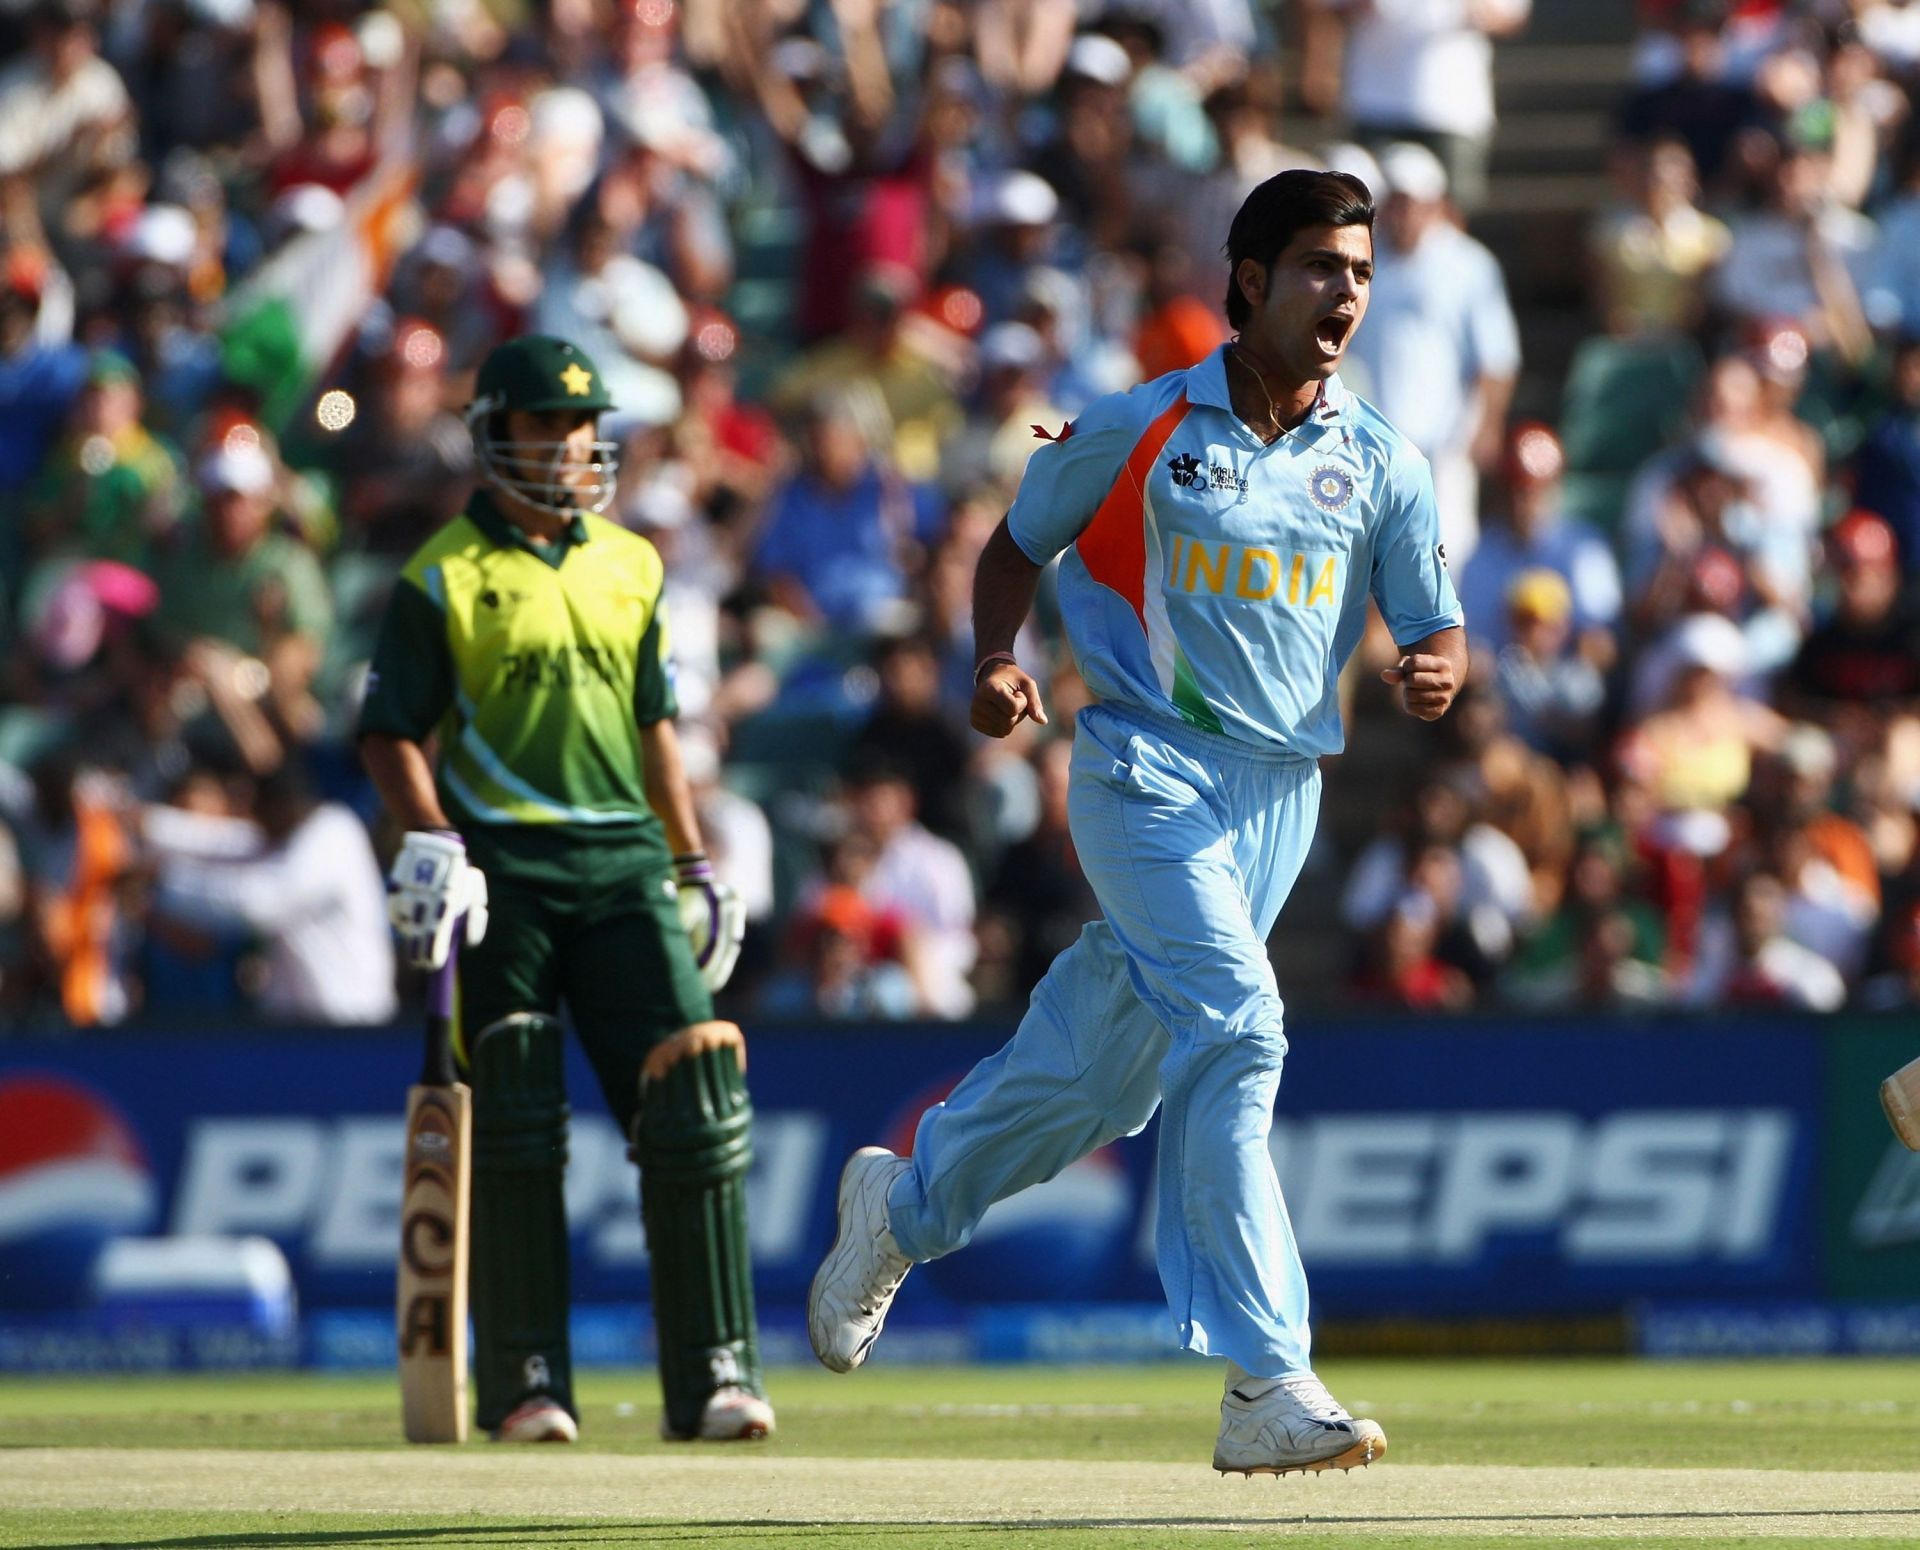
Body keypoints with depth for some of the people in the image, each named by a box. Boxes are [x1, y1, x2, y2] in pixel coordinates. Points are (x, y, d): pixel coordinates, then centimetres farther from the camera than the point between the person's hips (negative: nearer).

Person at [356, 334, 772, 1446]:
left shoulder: (631, 568, 15)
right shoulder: (445, 579, 0)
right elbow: (393, 732, -2)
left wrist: (698, 866, 19)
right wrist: (432, 843, -16)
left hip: (625, 864, 4)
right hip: (502, 871, -4)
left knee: (697, 1093, -6)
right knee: (514, 1128, -3)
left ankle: (715, 1373, -2)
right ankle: (526, 1383, 4)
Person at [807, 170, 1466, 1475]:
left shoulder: (1381, 464, 6)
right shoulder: (1139, 430, -3)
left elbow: (1434, 628, 7)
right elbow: (1019, 543, 9)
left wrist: (1437, 672, -17)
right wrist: (998, 659, -9)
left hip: (1281, 791, 5)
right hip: (1149, 769, -5)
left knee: (1104, 1070, 14)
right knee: (1235, 1028, -22)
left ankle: (902, 1204, 42)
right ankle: (1267, 1385, -26)